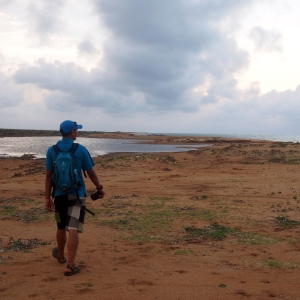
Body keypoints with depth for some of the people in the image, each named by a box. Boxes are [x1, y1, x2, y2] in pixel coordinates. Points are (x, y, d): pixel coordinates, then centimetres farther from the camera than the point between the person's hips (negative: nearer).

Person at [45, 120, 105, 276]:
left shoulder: (51, 151, -1)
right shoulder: (81, 149, -7)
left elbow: (48, 176, -1)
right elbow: (91, 172, -1)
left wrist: (47, 197, 4)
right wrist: (99, 188, 13)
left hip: (59, 195, 3)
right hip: (76, 194, -3)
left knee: (61, 227, 20)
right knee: (73, 229, -6)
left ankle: (61, 255, 42)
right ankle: (70, 265, -9)